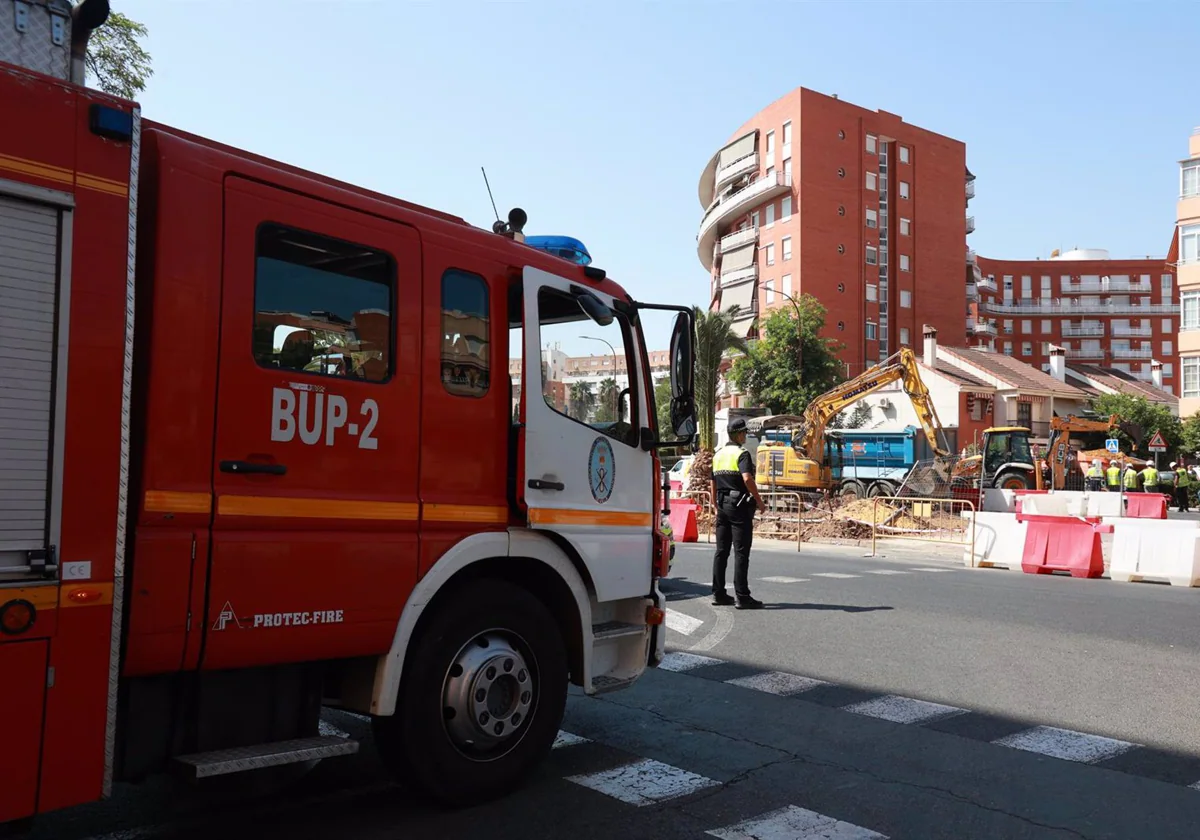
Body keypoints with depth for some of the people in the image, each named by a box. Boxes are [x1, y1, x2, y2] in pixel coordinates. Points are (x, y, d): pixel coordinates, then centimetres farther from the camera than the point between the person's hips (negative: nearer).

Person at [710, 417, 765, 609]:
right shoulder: (742, 454, -9)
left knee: (721, 550, 9)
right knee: (741, 552, -6)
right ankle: (742, 596, -6)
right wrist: (759, 501, -17)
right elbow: (747, 478, -24)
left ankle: (718, 594, 12)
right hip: (740, 506, -8)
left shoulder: (718, 455, 15)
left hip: (722, 505, 8)